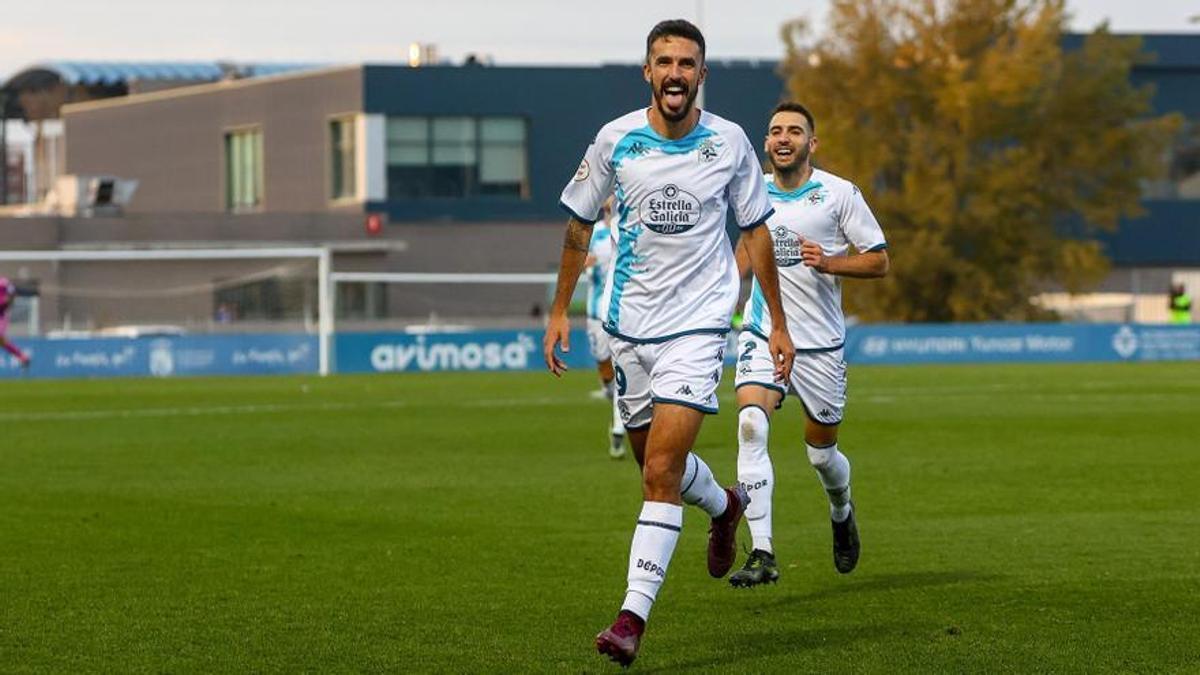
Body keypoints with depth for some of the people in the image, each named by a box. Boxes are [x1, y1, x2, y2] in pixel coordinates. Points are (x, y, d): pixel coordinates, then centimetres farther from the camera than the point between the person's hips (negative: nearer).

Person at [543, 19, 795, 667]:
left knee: (661, 471, -15)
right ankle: (726, 505, 47)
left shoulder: (729, 143, -3)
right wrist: (560, 309, 9)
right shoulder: (616, 140, -3)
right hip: (630, 323, 3)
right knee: (657, 463, 13)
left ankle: (633, 617, -15)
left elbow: (756, 231, 8)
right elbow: (579, 223, 10)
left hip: (698, 325, -3)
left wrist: (777, 322, 8)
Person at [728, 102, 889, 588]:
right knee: (751, 427, -23)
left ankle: (842, 512, 47)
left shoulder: (839, 193, -5)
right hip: (762, 334, 1)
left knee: (821, 449, 10)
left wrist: (829, 262, -18)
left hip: (820, 343, -1)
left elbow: (879, 261, -2)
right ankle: (762, 554, -26)